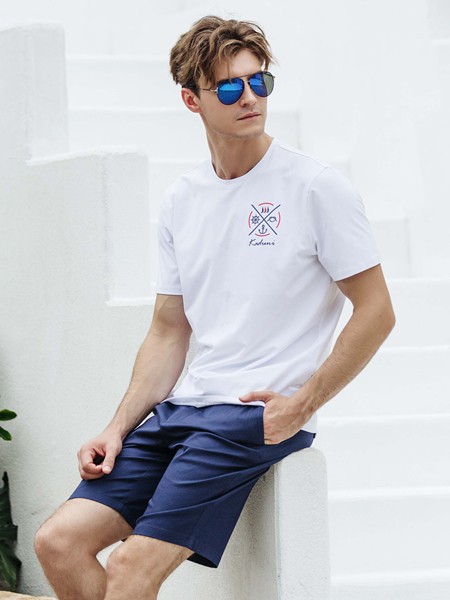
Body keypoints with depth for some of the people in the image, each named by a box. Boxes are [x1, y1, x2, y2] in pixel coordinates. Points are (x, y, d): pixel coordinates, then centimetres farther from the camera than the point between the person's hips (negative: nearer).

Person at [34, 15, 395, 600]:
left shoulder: (316, 187, -4)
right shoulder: (181, 200, 14)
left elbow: (376, 312, -4)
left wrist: (301, 405, -11)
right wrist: (119, 429, 5)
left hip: (260, 414, -6)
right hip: (182, 407, 7)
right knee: (59, 541, -6)